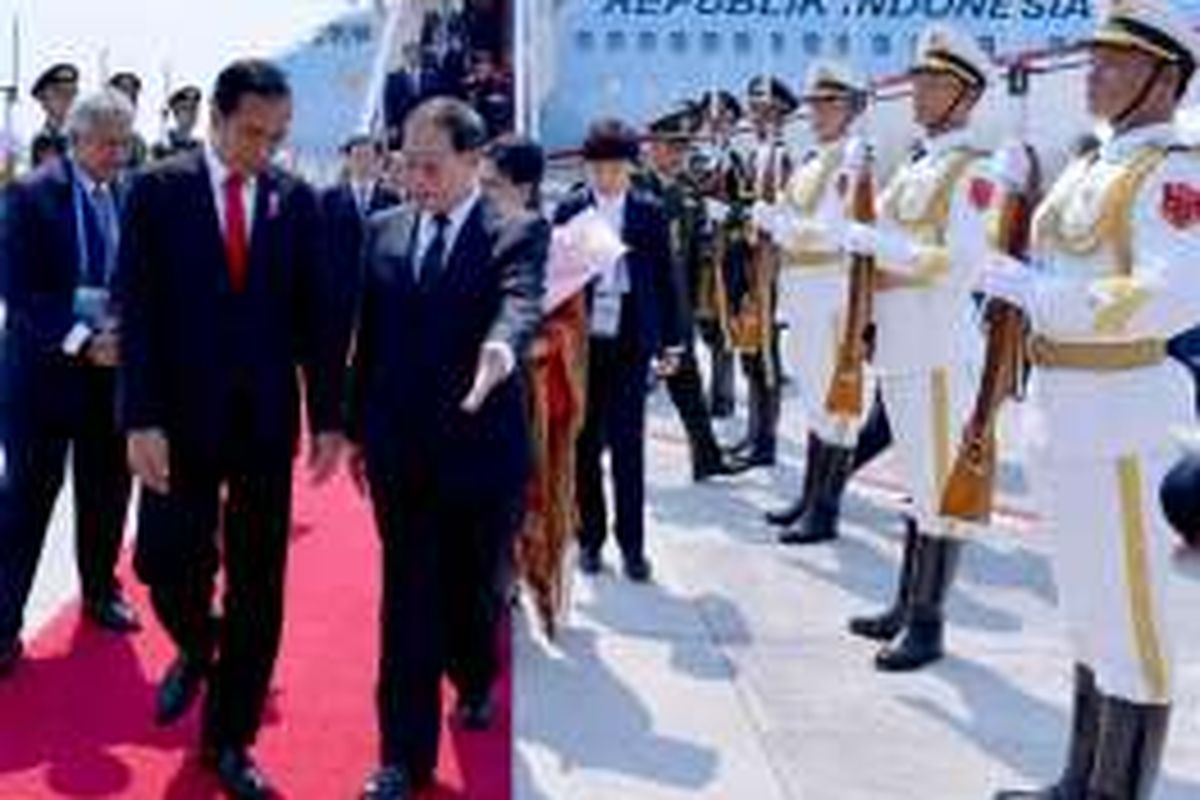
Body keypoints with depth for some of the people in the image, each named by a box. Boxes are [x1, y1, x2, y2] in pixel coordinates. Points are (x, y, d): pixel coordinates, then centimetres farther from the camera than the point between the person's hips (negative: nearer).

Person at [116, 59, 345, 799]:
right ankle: (196, 649, 36)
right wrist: (141, 419, -13)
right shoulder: (158, 190, -2)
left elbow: (319, 314, 4)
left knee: (259, 590, 6)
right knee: (168, 566, 0)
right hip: (183, 415, -1)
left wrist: (329, 416, -1)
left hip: (267, 419, 2)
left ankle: (229, 738, 21)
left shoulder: (299, 200, 3)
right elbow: (138, 311, -6)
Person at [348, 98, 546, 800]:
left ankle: (475, 681, 46)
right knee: (408, 602, 4)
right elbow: (367, 334, 10)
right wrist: (357, 427, 10)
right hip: (401, 450, 2)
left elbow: (522, 302, -26)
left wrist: (502, 348, -48)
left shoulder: (519, 232, -6)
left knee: (477, 587, 15)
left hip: (484, 446, -2)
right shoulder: (383, 231, 6)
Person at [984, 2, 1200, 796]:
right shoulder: (1086, 169, 14)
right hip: (1065, 411, 9)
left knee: (1132, 614, 1)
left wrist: (1037, 293, -24)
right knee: (1089, 609, 18)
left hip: (1122, 417, -9)